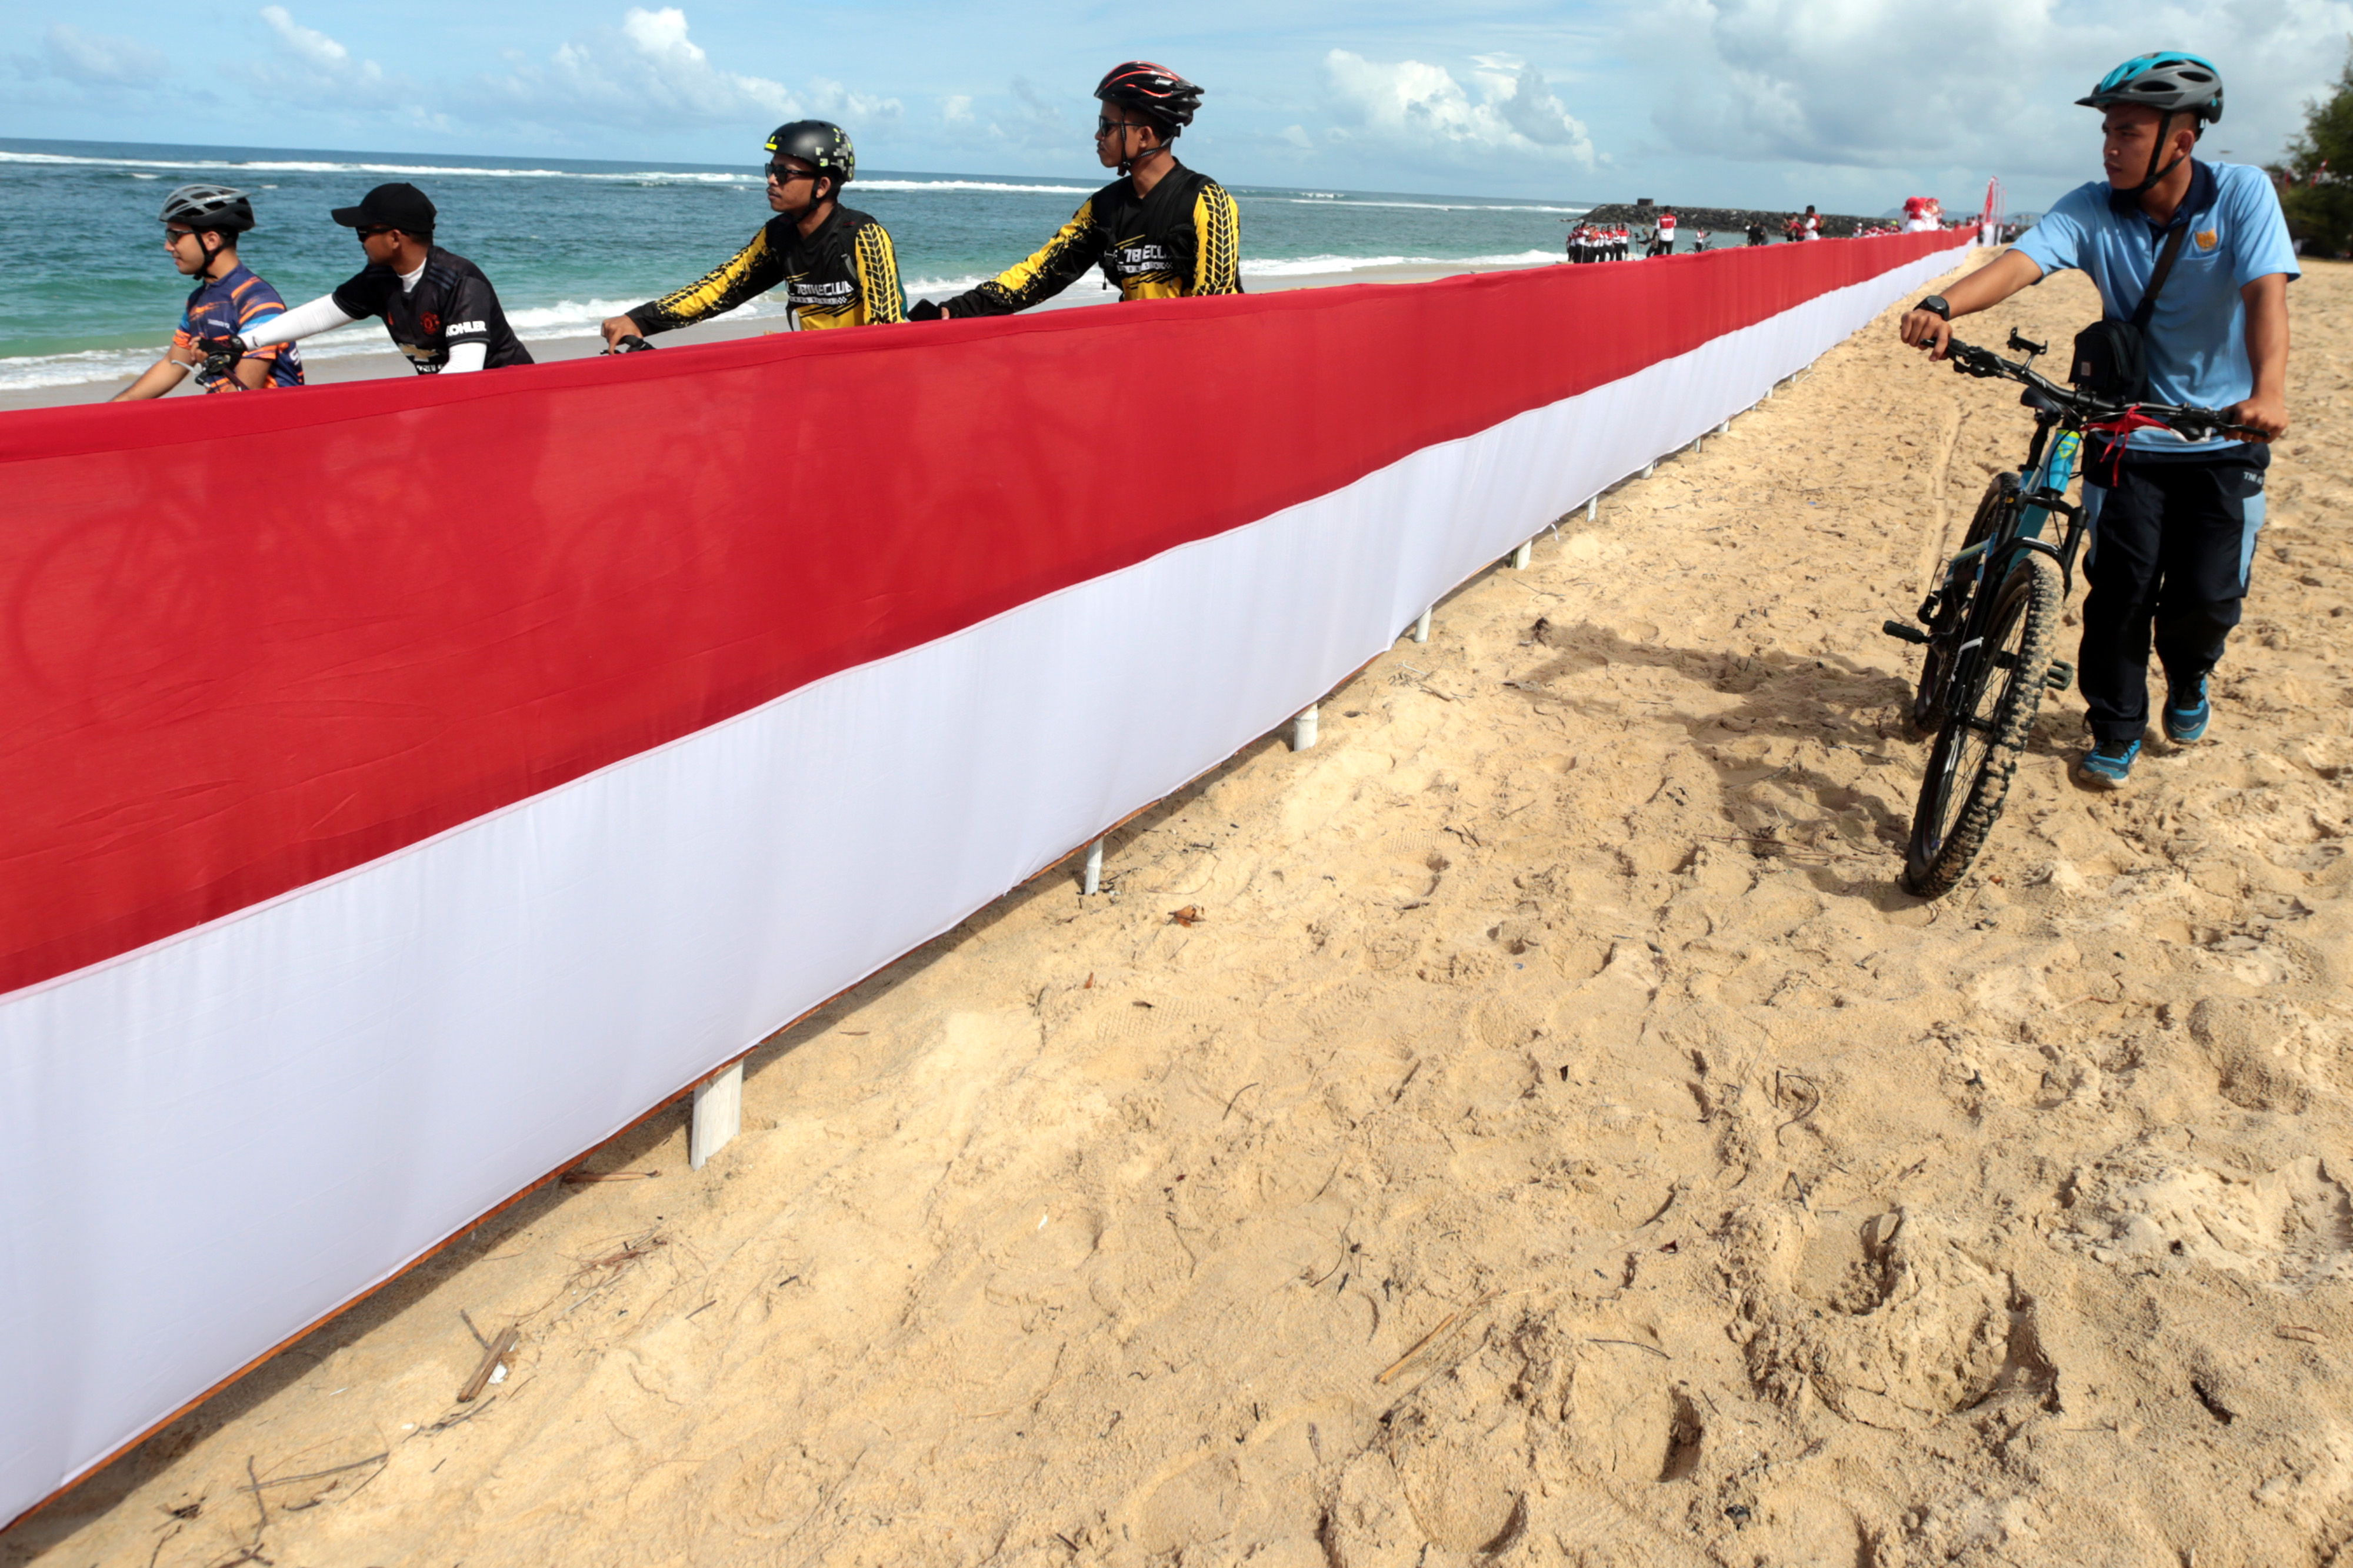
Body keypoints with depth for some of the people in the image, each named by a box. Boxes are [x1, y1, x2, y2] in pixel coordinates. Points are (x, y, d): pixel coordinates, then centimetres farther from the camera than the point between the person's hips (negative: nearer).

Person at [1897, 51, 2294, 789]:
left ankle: (2188, 676, 32)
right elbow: (2019, 261, -27)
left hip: (2224, 437, 0)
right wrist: (1943, 306, -49)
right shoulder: (2092, 209, -10)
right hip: (2127, 433, 1)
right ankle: (2117, 728, 15)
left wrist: (2268, 390, -42)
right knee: (2121, 588, -5)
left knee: (2206, 596, -2)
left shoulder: (2242, 193, -11)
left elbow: (2265, 293, -24)